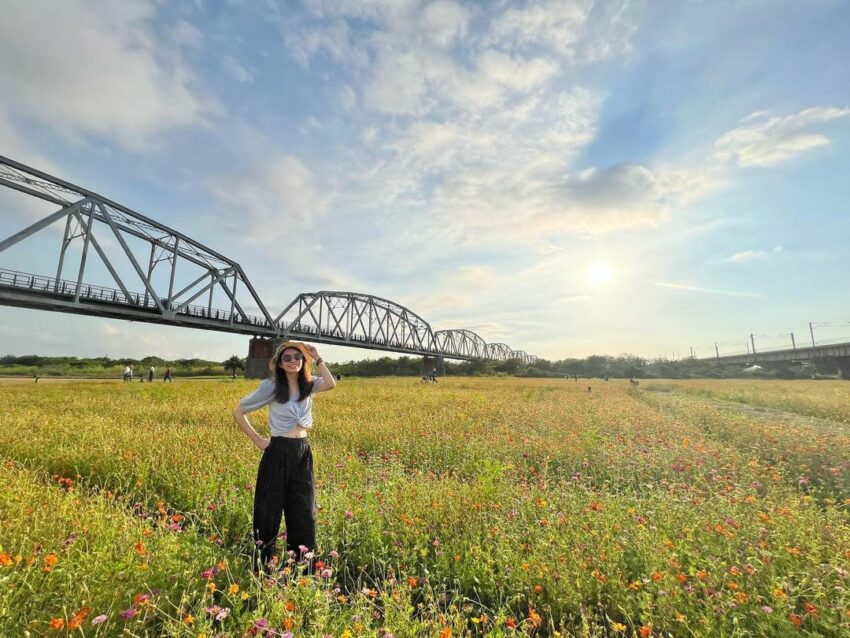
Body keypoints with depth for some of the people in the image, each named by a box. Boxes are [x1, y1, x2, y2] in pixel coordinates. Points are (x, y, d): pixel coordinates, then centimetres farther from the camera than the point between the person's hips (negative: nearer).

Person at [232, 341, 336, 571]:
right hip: (278, 453, -4)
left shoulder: (308, 384, 3)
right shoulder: (271, 386, -8)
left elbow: (330, 384, -19)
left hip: (303, 453, 4)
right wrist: (257, 440, -4)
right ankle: (262, 564, 28)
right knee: (269, 510, 8)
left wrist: (317, 358, -14)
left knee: (304, 512, 11)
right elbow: (238, 412, -1)